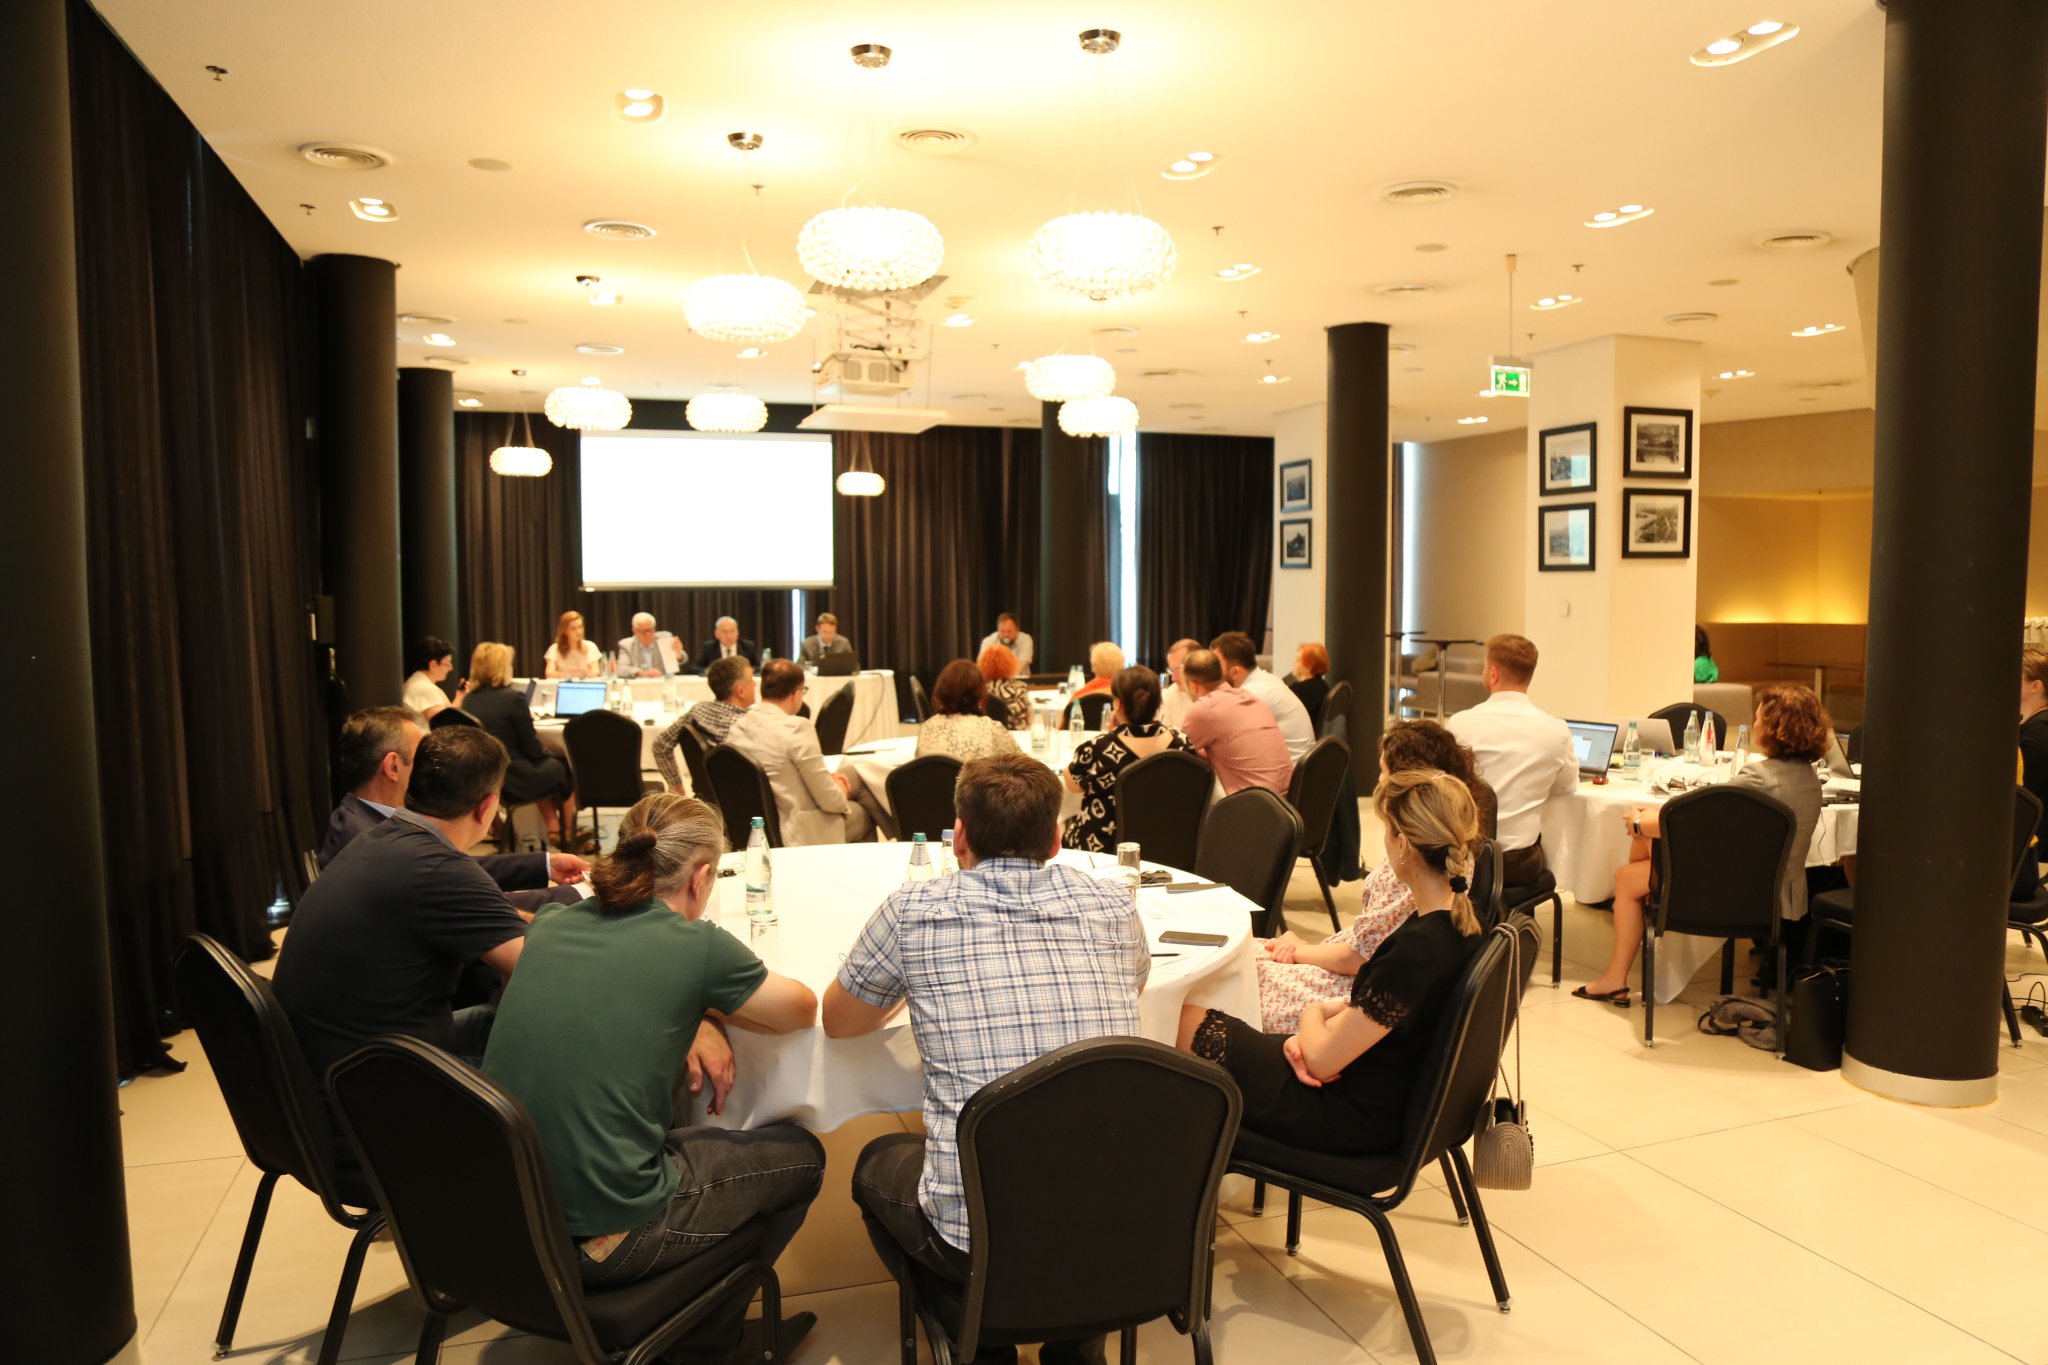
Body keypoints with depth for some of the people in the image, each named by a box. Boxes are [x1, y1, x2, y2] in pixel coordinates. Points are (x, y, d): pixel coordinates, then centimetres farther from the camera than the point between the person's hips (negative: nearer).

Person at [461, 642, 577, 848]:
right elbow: (532, 749, -12)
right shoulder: (513, 697, -18)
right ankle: (568, 833, 36)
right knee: (565, 769, 21)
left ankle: (554, 829, 33)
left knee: (544, 765, 32)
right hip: (513, 779, -7)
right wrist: (543, 747, 10)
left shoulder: (468, 699, 2)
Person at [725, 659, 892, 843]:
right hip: (800, 835, -8)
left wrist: (828, 777, 9)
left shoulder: (737, 727, -2)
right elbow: (830, 800, -20)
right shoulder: (796, 728, -25)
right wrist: (841, 794, 2)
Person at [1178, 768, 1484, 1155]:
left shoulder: (1418, 949, -31)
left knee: (1186, 1022, 2)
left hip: (1353, 1120, -8)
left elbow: (1321, 1060, -24)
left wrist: (1313, 1011, -3)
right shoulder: (1461, 922, -4)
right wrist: (1319, 1029, -7)